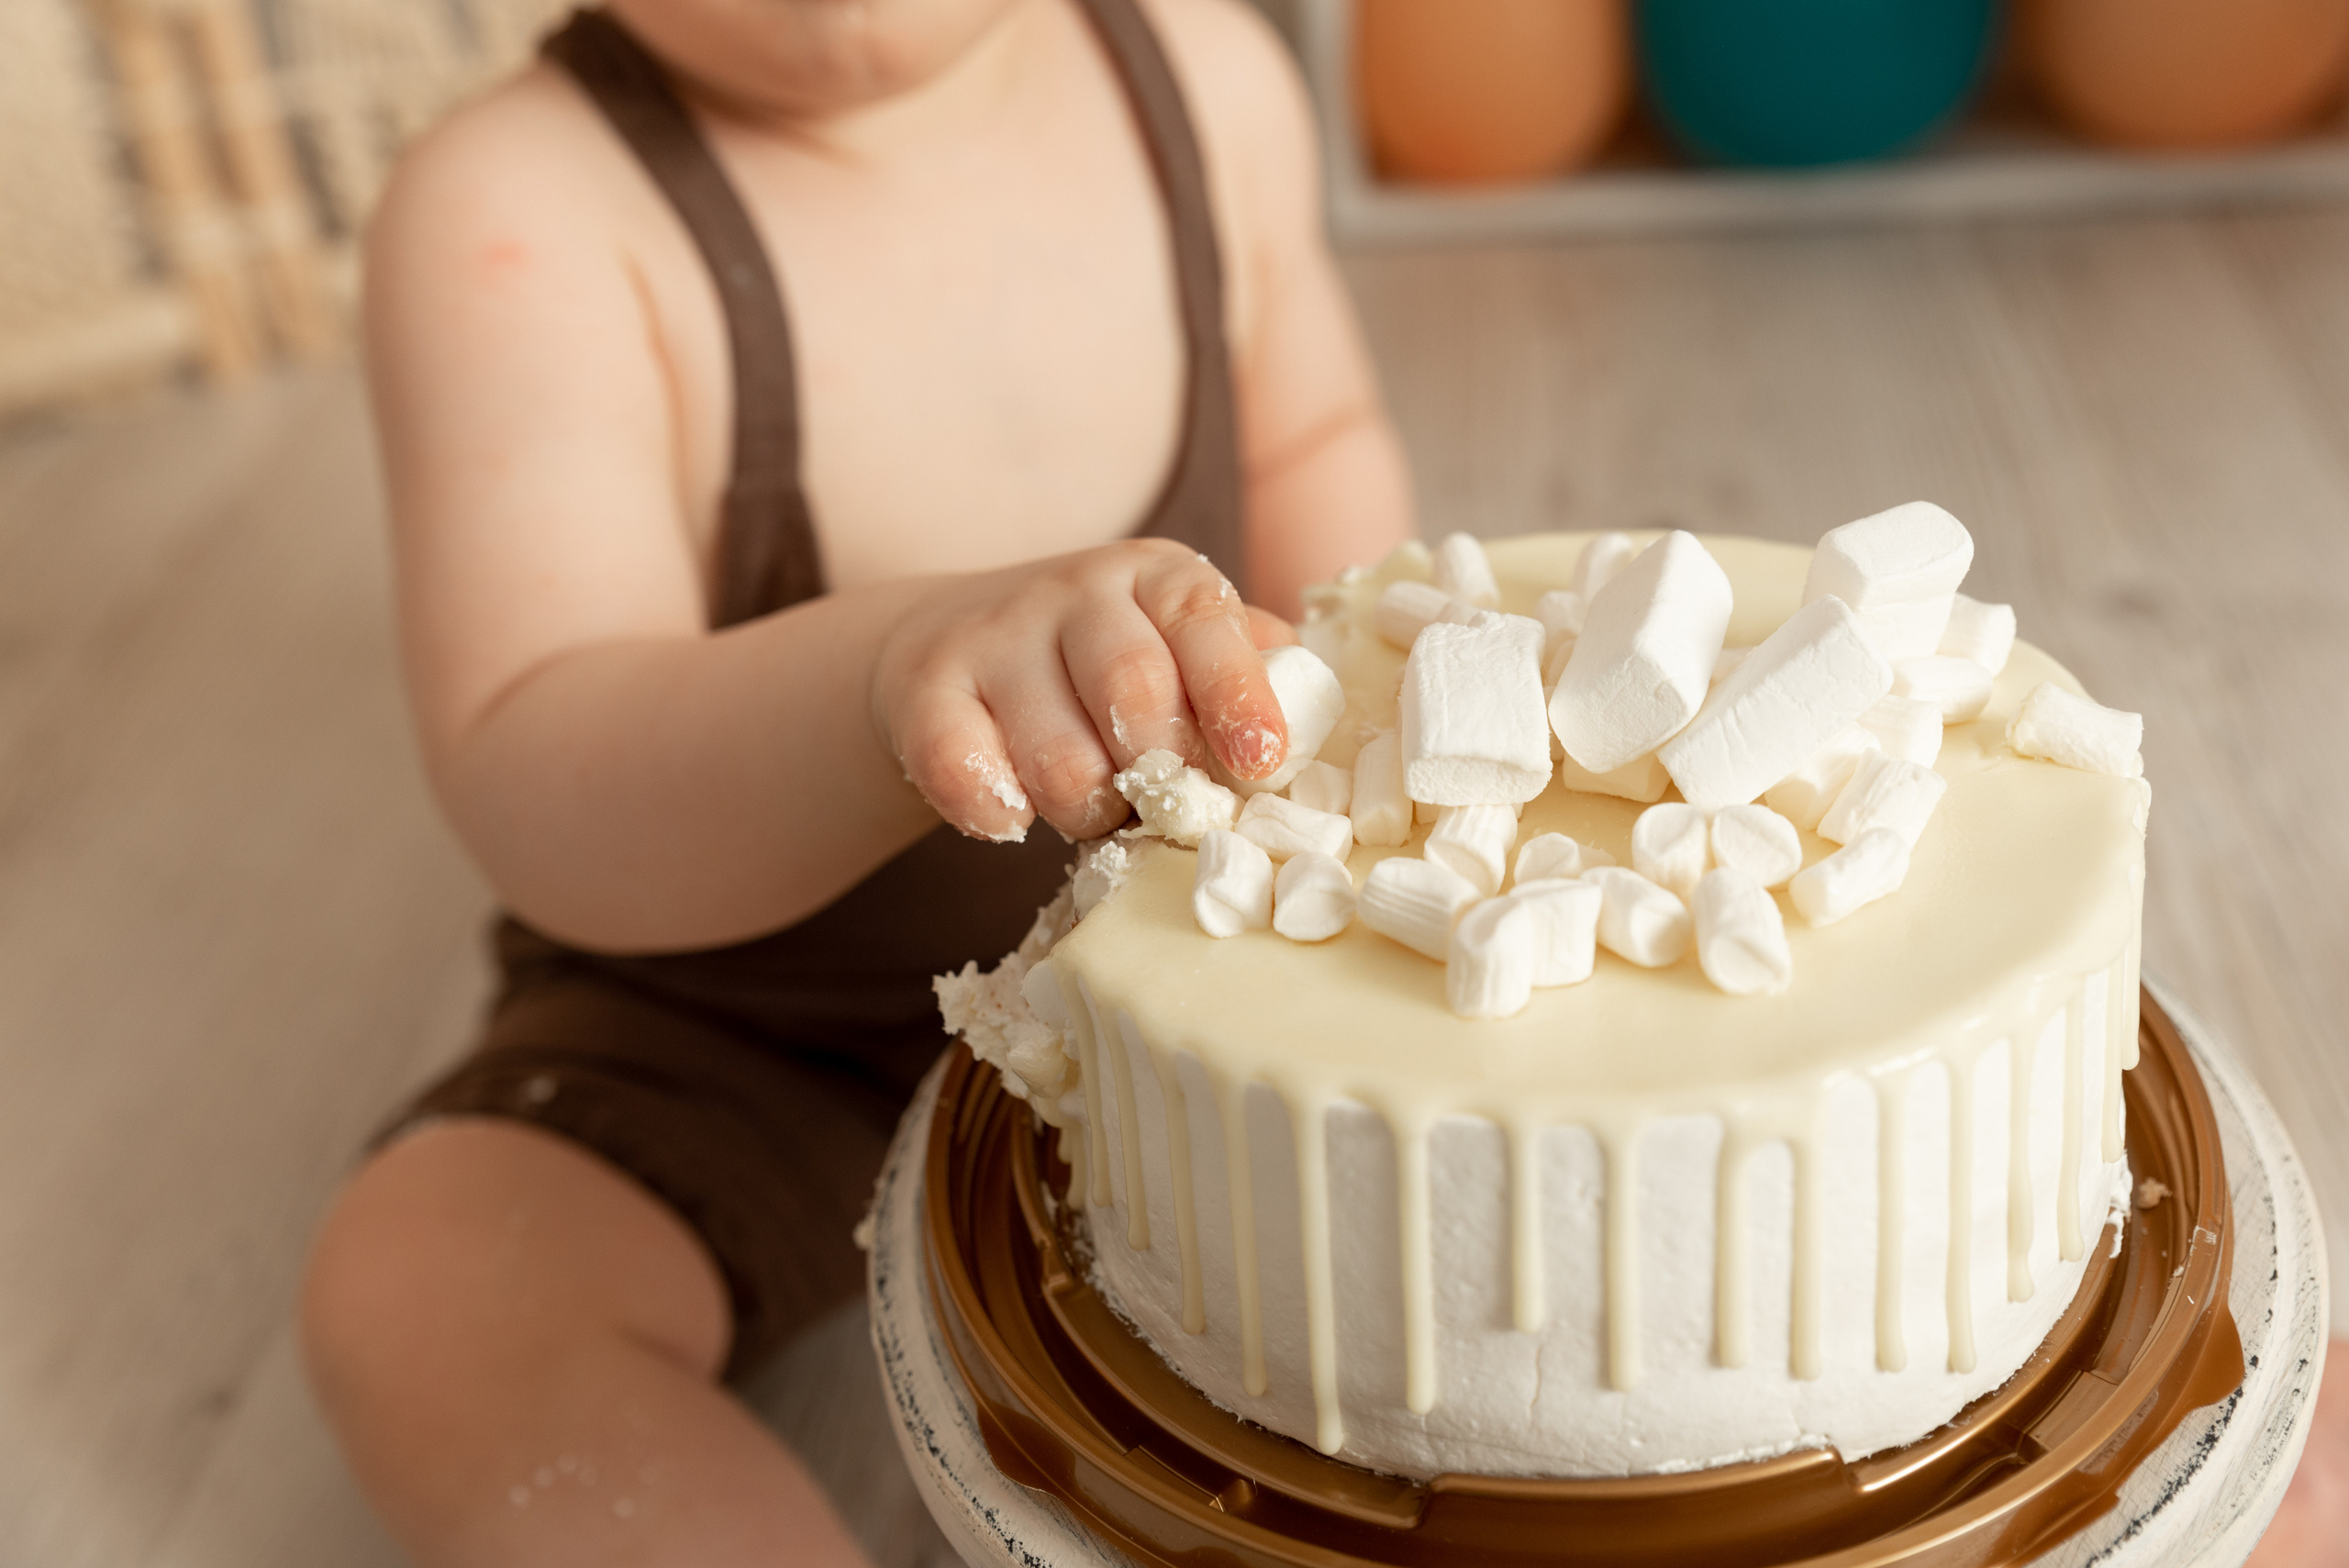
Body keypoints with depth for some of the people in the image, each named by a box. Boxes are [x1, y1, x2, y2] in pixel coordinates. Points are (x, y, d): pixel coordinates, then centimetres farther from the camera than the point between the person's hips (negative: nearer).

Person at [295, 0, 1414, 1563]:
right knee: (425, 1291, -25)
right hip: (739, 1031, -3)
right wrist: (907, 673, -56)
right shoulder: (514, 218, -27)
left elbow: (1310, 442, 8)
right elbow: (536, 803, -36)